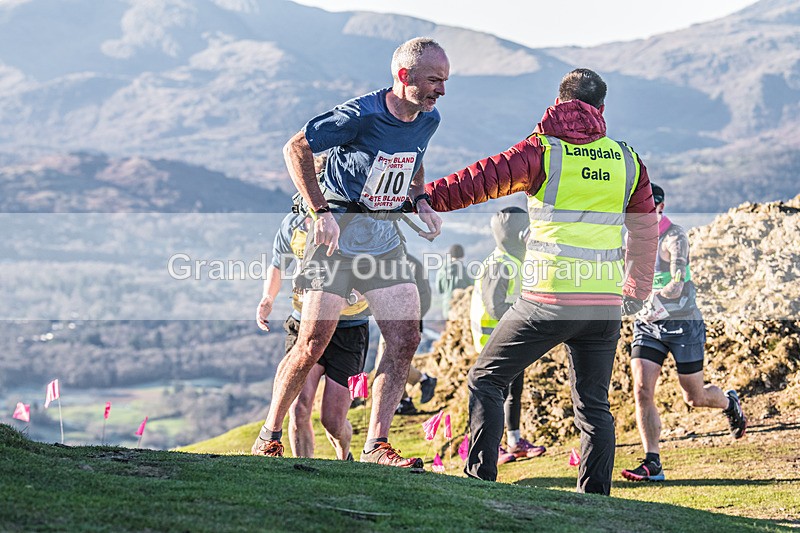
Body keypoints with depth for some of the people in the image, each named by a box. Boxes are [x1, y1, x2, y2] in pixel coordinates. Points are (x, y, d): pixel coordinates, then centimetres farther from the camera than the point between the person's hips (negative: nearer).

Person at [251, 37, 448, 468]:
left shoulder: (428, 120, 1)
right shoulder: (360, 115, -20)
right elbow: (296, 149, -12)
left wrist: (421, 201, 4)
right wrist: (321, 212, -17)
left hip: (386, 238, 6)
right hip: (338, 235, -6)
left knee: (405, 340, -6)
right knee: (314, 343, -7)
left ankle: (375, 445, 0)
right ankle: (268, 437, 11)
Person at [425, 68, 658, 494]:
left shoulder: (543, 150, -2)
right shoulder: (626, 160, 11)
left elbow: (480, 180, -7)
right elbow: (645, 231, 20)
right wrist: (636, 291, 32)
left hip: (547, 299, -4)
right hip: (605, 304, 4)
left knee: (485, 380, 9)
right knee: (593, 404, 14)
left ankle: (479, 482, 1)